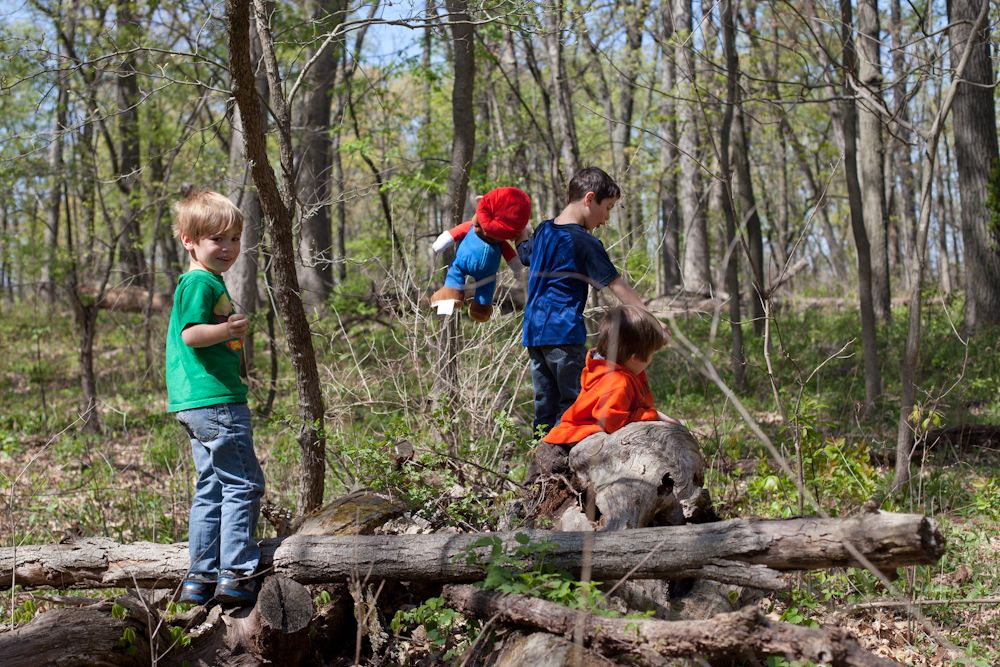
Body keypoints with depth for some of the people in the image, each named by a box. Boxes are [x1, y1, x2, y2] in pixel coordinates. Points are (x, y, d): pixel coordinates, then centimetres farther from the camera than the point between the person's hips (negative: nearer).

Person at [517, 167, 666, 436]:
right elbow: (617, 285, -13)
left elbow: (522, 254, 33)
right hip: (563, 333, -8)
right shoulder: (585, 242, -10)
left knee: (545, 405, 11)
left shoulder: (543, 231, 13)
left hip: (533, 333, 8)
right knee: (576, 402, -5)